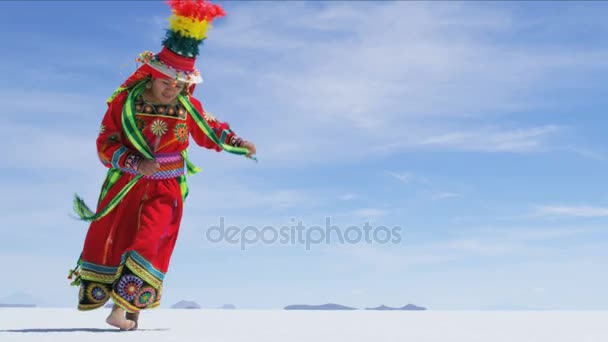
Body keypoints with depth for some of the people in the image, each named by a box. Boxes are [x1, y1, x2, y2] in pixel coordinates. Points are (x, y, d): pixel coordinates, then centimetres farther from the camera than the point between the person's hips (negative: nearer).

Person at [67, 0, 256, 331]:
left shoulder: (188, 107, -2)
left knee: (149, 242, -13)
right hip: (125, 184, 0)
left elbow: (210, 132, 14)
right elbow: (106, 144, -9)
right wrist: (136, 163, -23)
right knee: (109, 238, 11)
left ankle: (126, 306, -7)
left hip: (165, 188, 0)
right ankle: (94, 290, 33)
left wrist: (237, 143, 1)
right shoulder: (125, 102, -10)